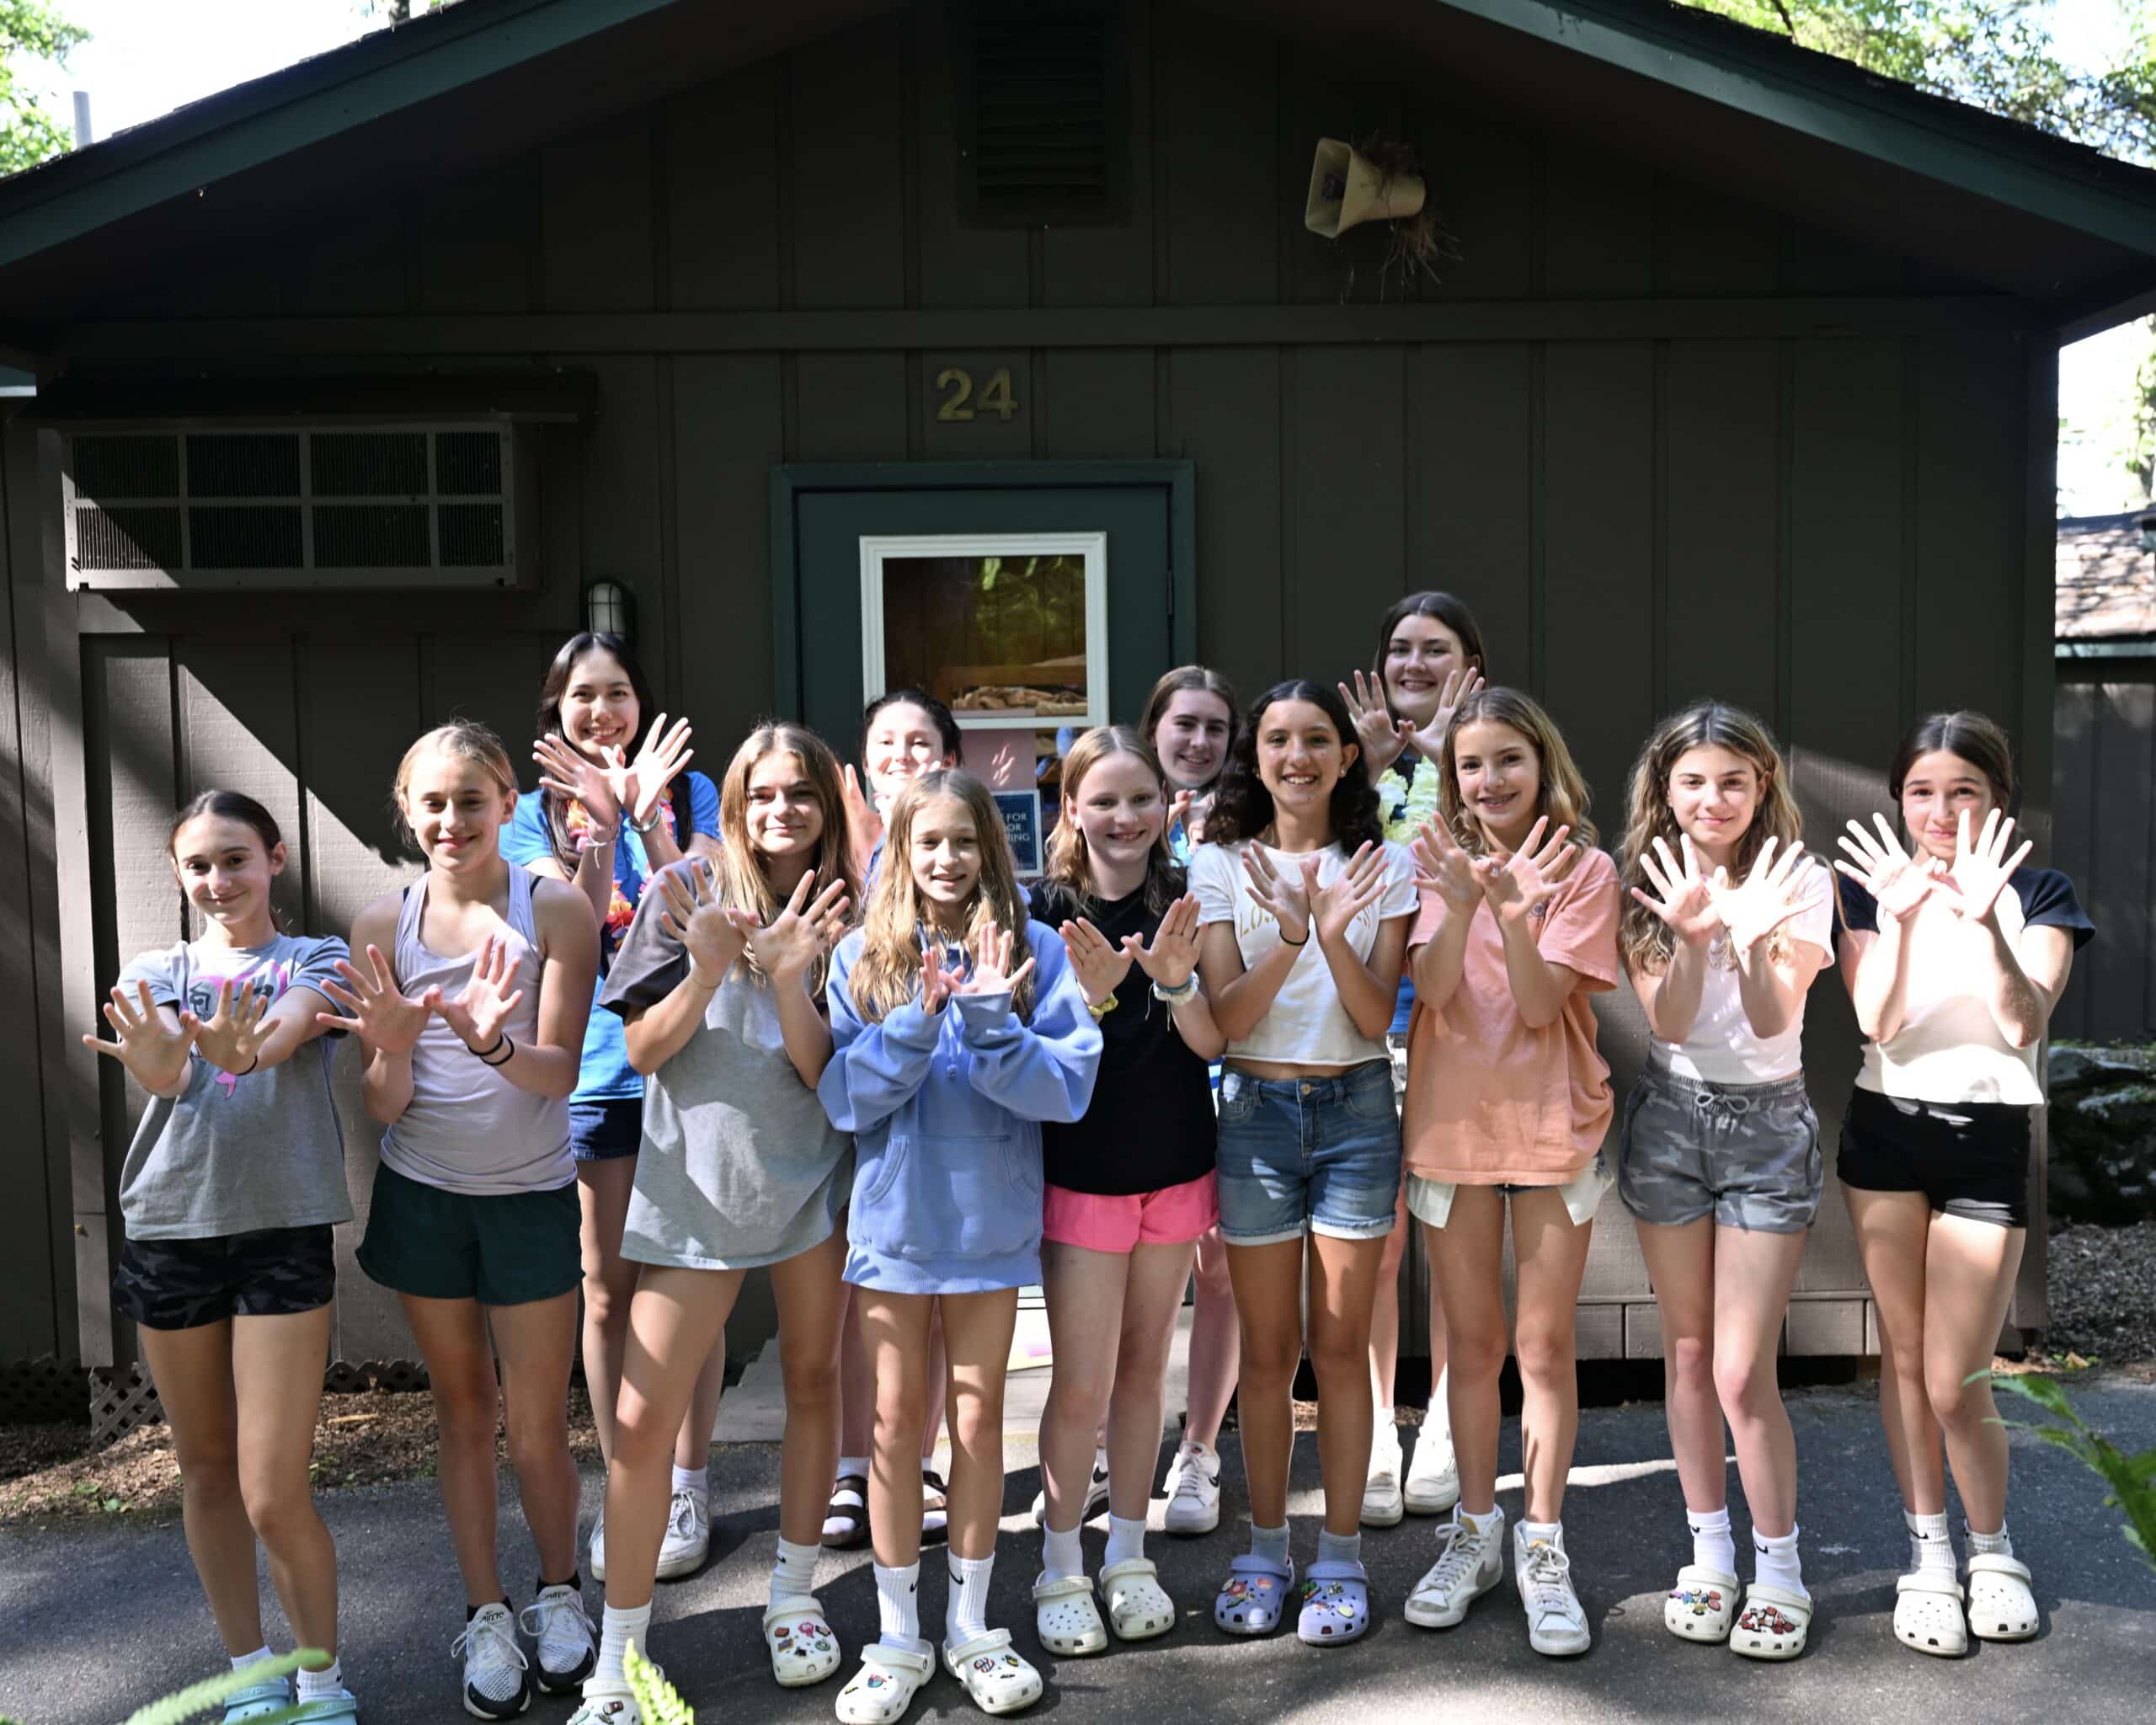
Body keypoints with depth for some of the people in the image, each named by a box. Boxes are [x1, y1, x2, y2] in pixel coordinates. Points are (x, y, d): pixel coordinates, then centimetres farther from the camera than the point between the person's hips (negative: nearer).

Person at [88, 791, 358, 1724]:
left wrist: (244, 1048, -46)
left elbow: (289, 1027, -20)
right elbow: (159, 1069, -13)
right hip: (169, 1228, 3)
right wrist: (160, 1063, -40)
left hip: (283, 1228, -3)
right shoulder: (153, 971, 10)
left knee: (274, 1495, -6)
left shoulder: (316, 961, 4)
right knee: (206, 1468, 13)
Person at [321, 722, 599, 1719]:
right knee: (463, 1410, 13)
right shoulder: (384, 925, -3)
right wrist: (394, 1047, -26)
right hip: (420, 1196, 2)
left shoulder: (554, 909, -9)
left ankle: (559, 1594, 29)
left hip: (531, 1195, -2)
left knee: (536, 1420, 6)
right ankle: (486, 1618, 26)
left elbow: (560, 1072, -14)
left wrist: (492, 1041, -34)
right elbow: (381, 1106, -4)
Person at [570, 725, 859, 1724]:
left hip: (811, 1177, 3)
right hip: (695, 1184, -2)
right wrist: (707, 971, -22)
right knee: (640, 1423, -5)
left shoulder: (840, 912, 2)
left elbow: (824, 1070, -6)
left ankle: (794, 1598, 32)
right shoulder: (687, 890, -4)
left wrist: (788, 976, -22)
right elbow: (644, 1051, -6)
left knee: (812, 1380, 13)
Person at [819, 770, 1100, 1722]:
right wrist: (914, 1023, -23)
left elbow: (1070, 1083, -14)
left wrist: (989, 1021, -26)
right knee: (898, 1420, 10)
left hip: (993, 1218, 0)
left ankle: (969, 1626, 28)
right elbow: (843, 1097, -9)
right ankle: (898, 1636, 24)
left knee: (978, 1418, 11)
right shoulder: (864, 956, -3)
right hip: (893, 1216, 1)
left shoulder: (1034, 950, -6)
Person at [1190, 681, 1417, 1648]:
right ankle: (1265, 1552, 24)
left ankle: (1340, 1559, 19)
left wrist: (1336, 934, -24)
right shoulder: (1219, 865, -1)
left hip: (1355, 1109, 0)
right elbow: (1228, 1018, -10)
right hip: (1255, 1109, 0)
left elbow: (1375, 1020, -6)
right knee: (1268, 1348, 9)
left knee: (1341, 1344, 6)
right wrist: (1291, 936, -26)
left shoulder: (1383, 867, 0)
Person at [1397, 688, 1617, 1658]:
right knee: (1473, 1342, 11)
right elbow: (1434, 993, -13)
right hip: (1452, 1123, 2)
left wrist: (1512, 909, -28)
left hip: (1551, 1123, -1)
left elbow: (1540, 1003, -14)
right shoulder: (1437, 863, 1)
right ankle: (1475, 1533, 24)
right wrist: (1462, 901, -28)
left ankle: (1543, 1547, 15)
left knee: (1544, 1342, 2)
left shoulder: (1581, 870, -4)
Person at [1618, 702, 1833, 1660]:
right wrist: (1691, 934, -30)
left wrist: (1752, 937, -35)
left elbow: (1773, 1021, -17)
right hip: (1668, 1115, 3)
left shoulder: (1800, 881, -8)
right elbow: (1667, 1021, -12)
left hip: (1766, 1122, -3)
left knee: (1743, 1372, -6)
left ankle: (1780, 1573, 12)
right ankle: (1709, 1555, 25)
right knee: (1687, 1353, 11)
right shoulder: (1645, 882, -2)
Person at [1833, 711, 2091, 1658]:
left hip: (1988, 1142, -2)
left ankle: (1993, 1550, 22)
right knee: (1901, 1351, 9)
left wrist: (1985, 921, -32)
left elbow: (2023, 1025, -17)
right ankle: (1927, 1552, 24)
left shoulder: (2038, 893, -1)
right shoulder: (1871, 885, 3)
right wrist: (1899, 918, -26)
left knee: (1954, 1385, -3)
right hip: (1884, 1131, 2)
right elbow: (1873, 1021, -11)